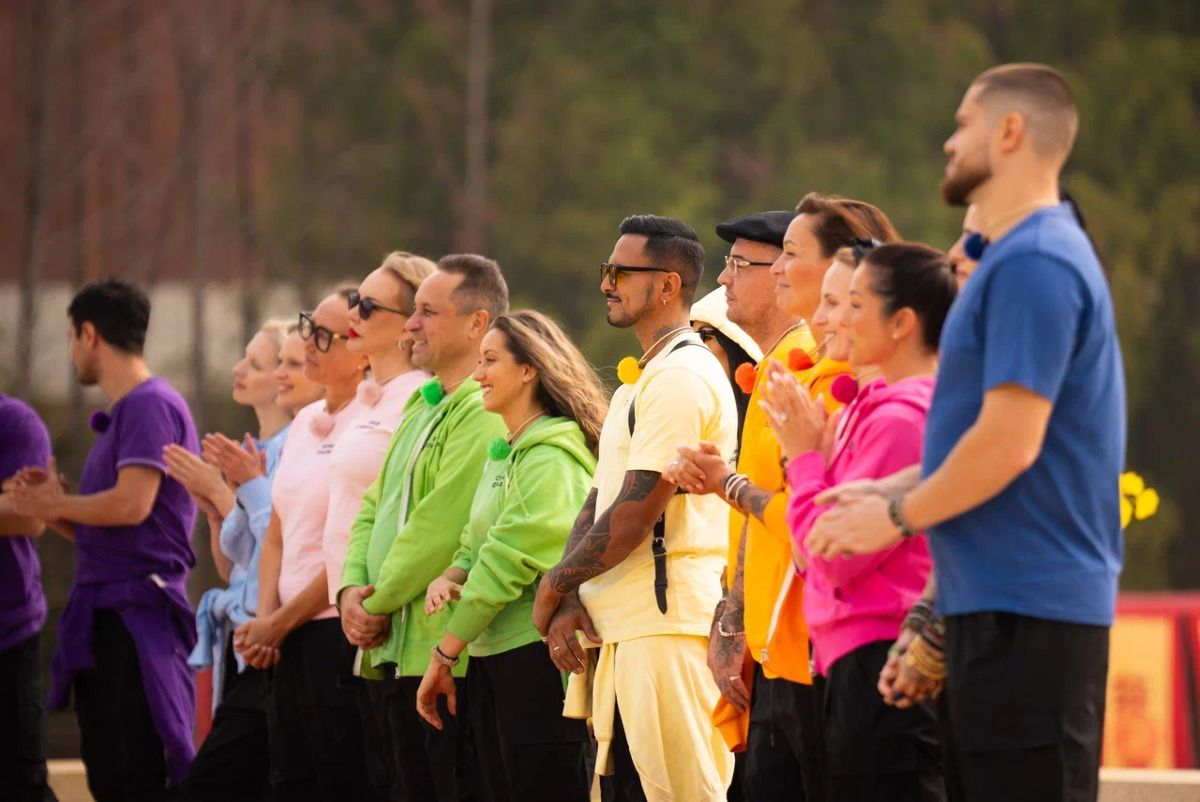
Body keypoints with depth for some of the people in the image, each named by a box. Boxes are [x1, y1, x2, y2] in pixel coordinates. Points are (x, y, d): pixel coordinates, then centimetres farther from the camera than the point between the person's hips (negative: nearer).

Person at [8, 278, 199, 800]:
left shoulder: (150, 405, -9)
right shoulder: (119, 415, 20)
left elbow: (132, 504, -22)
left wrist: (56, 505, -6)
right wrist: (52, 508, 4)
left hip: (136, 615, -10)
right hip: (103, 618, 10)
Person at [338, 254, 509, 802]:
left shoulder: (487, 413, -13)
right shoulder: (421, 407, 20)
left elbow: (442, 525, -19)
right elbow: (374, 508, 21)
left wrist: (381, 603, -10)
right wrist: (353, 590, 3)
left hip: (443, 652, -10)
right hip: (392, 654, 10)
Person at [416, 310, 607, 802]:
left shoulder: (551, 457, -13)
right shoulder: (503, 454, 16)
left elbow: (509, 559, -15)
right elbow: (477, 545, 19)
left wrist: (443, 654, -11)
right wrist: (448, 578, -6)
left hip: (537, 655, -9)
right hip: (490, 657, 9)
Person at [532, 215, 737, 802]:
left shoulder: (681, 378, -12)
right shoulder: (640, 379, 22)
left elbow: (635, 514, -17)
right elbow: (599, 500, 18)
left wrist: (555, 584, -5)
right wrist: (571, 601, 3)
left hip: (668, 627, -10)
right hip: (623, 629, 10)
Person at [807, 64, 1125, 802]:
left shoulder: (1033, 265, -16)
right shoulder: (1017, 257, 18)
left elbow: (1010, 442, -21)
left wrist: (897, 516, -9)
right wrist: (888, 489, 14)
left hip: (1026, 606, -11)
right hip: (1007, 598, 11)